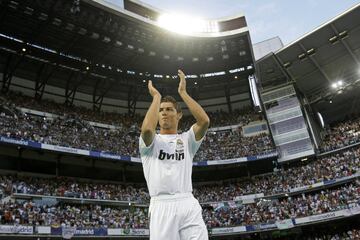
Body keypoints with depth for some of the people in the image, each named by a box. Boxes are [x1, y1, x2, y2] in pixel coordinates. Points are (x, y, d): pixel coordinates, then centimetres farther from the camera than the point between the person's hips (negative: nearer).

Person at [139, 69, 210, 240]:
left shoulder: (187, 140, 18)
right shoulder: (151, 141, 12)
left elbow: (204, 121, -2)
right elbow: (147, 129, -14)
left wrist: (183, 92, 3)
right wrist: (156, 96, 0)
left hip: (188, 204, 2)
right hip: (162, 206, -1)